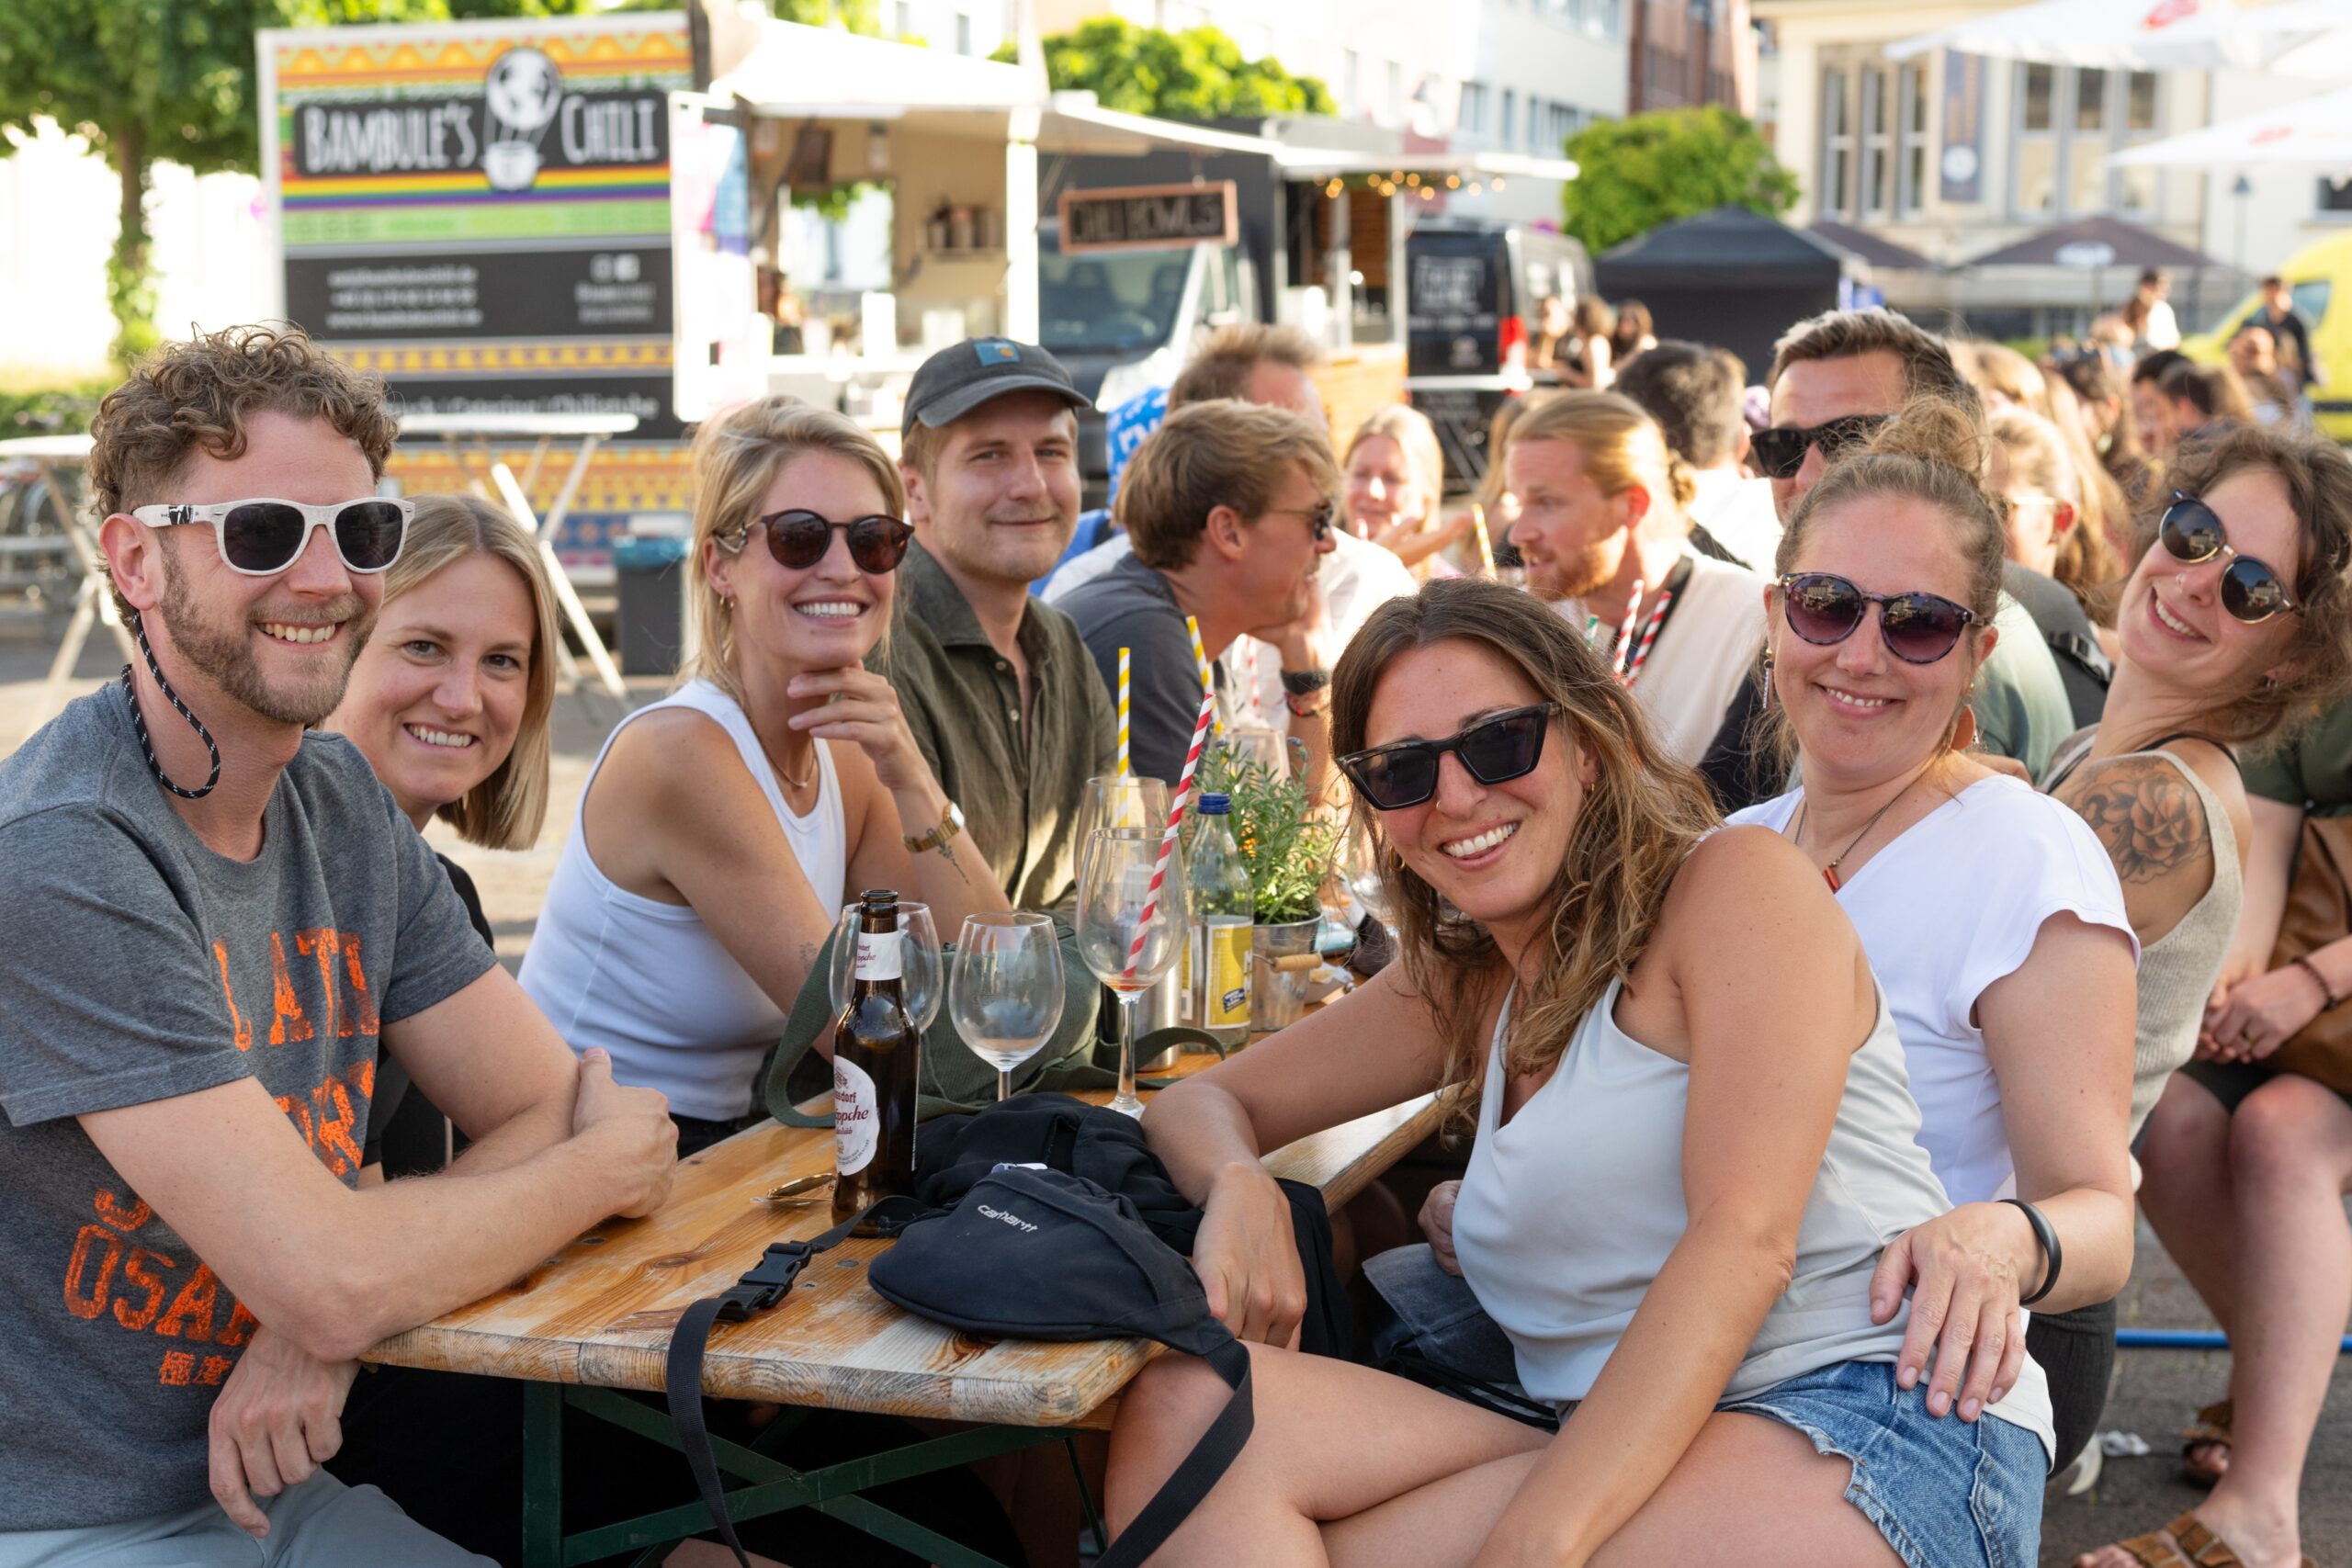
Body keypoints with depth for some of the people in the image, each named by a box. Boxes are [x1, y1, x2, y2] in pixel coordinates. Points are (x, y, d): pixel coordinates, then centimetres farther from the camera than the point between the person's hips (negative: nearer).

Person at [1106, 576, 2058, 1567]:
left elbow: (1744, 1240, -13)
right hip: (1636, 1469, 7)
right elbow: (1204, 1100, 25)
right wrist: (1239, 1189, -2)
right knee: (1185, 1403, -17)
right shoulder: (1459, 986, 20)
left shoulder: (1739, 884, -2)